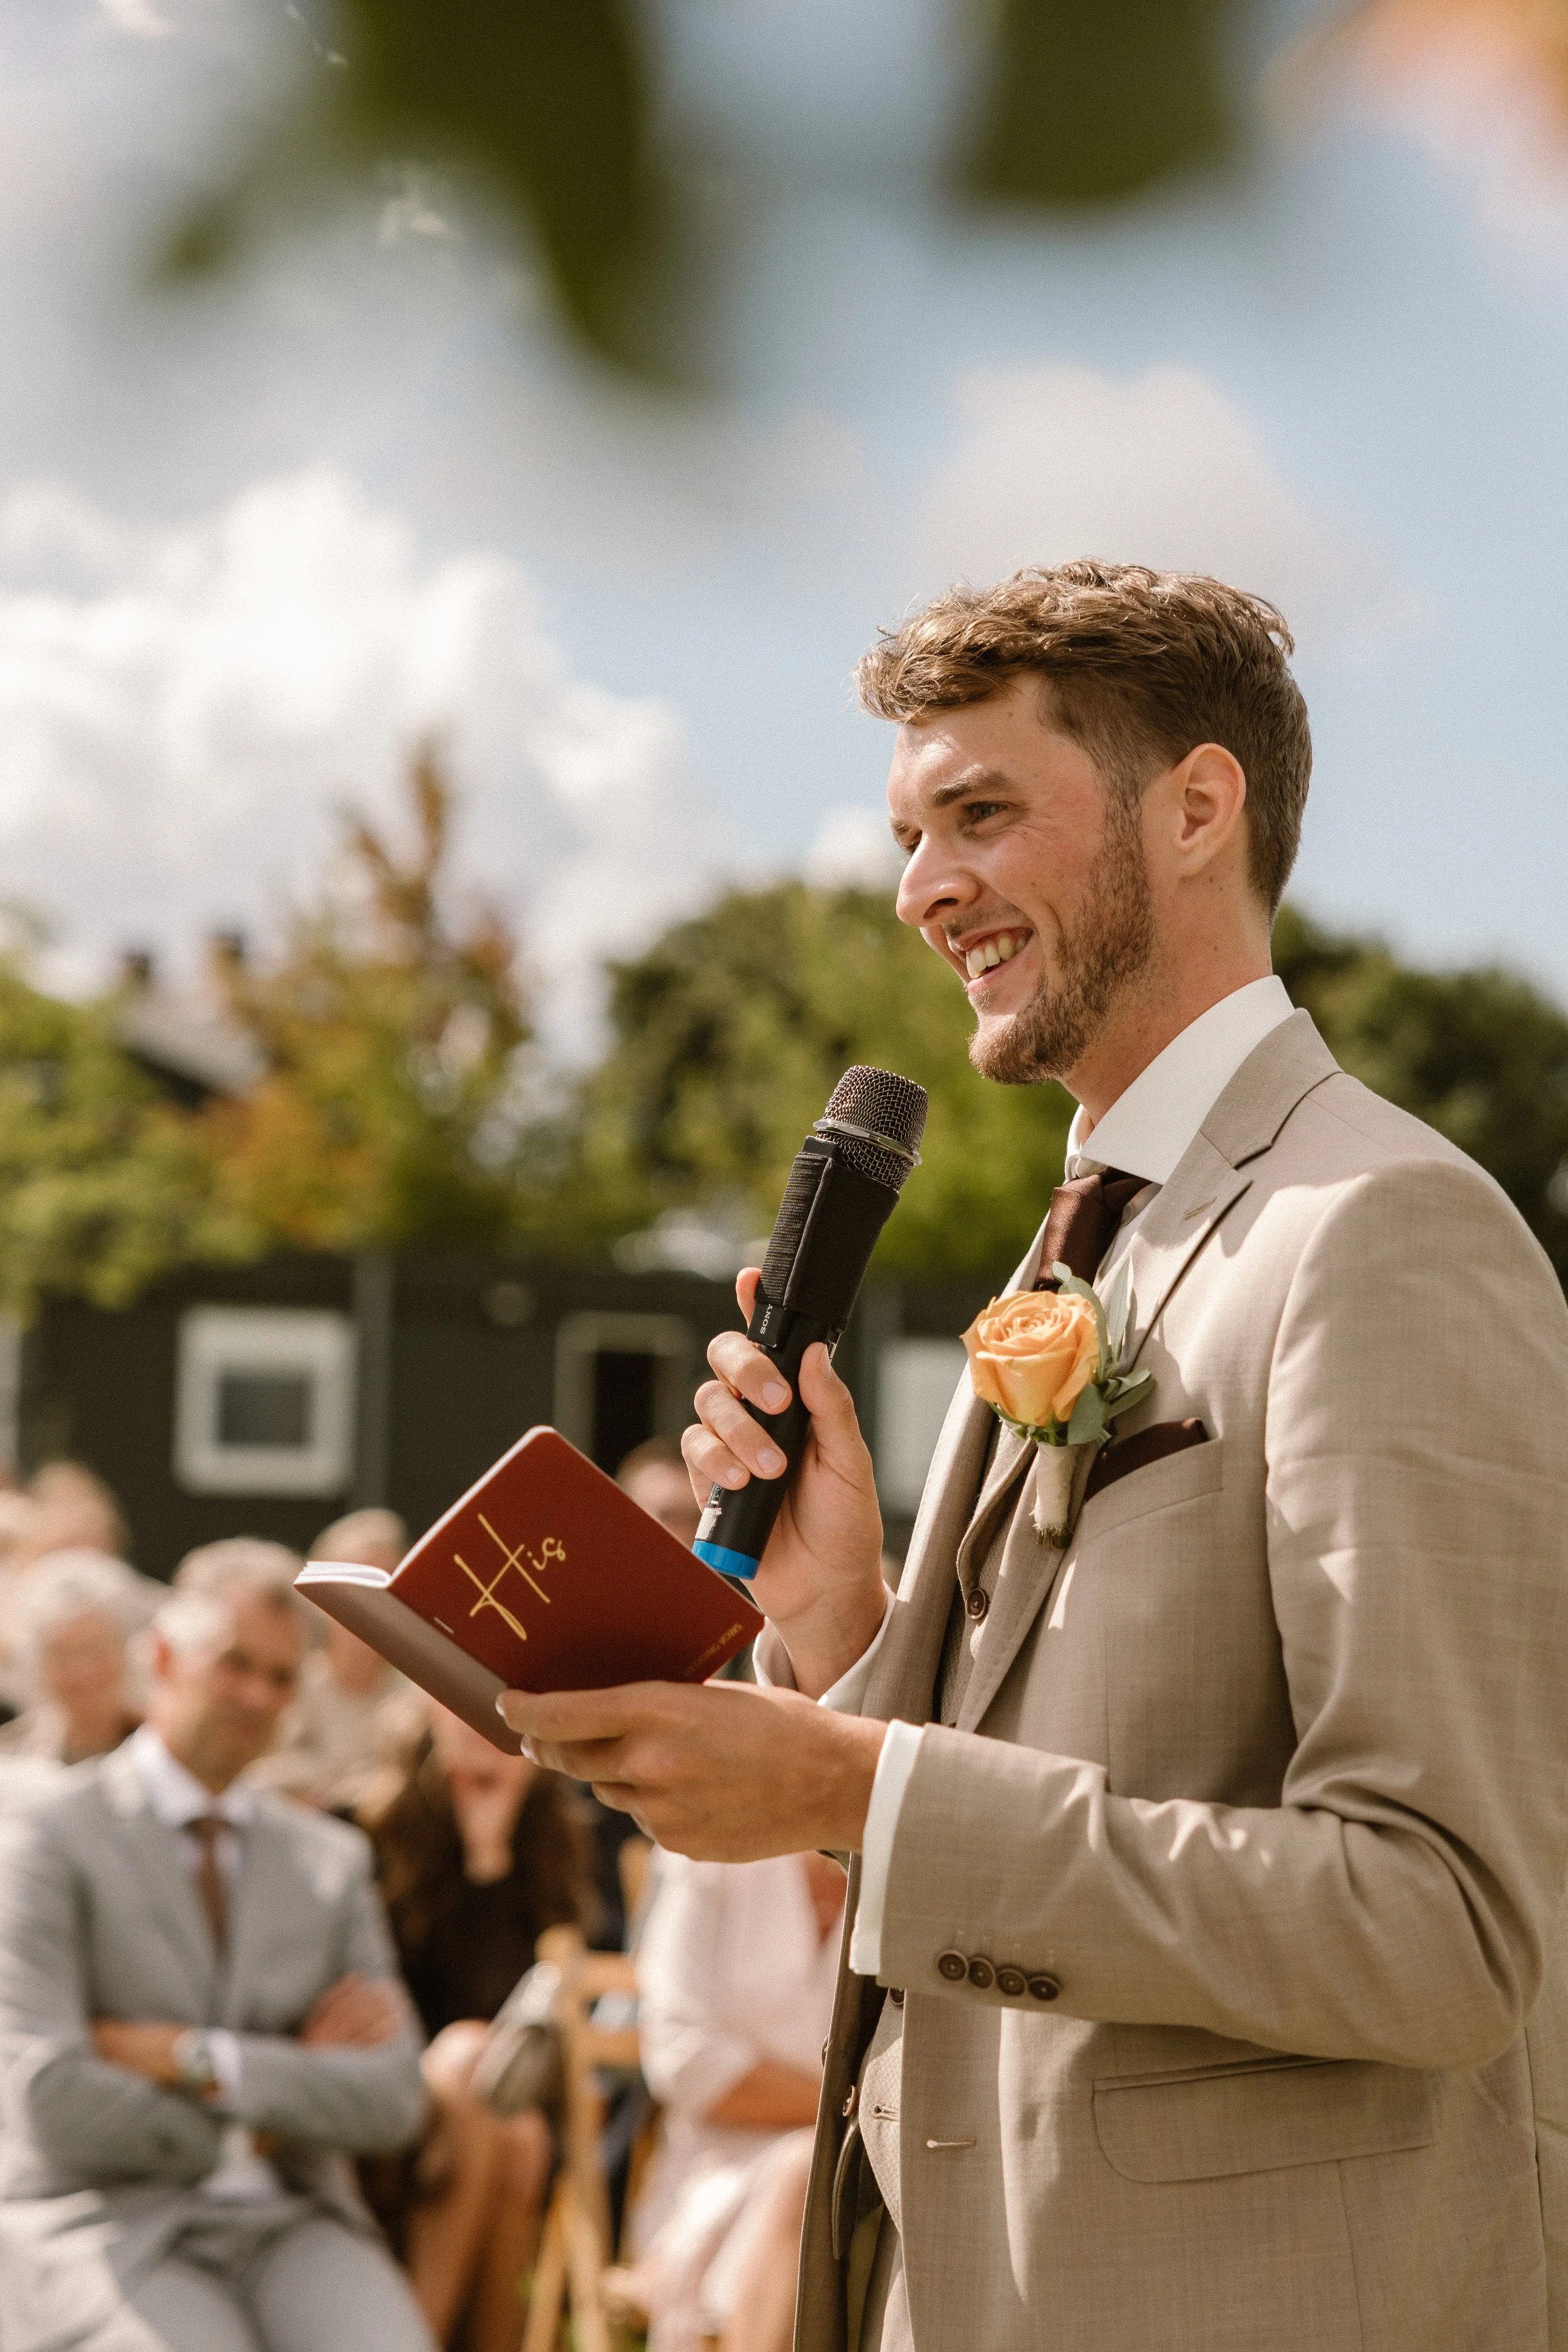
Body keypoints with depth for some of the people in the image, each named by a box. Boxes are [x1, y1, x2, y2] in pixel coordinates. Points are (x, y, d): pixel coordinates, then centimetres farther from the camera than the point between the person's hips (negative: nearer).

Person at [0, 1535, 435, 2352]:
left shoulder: (333, 1859, 15)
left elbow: (392, 2099, 2)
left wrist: (192, 2059, -9)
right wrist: (259, 2122, -2)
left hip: (291, 2223, 4)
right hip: (107, 2227, -4)